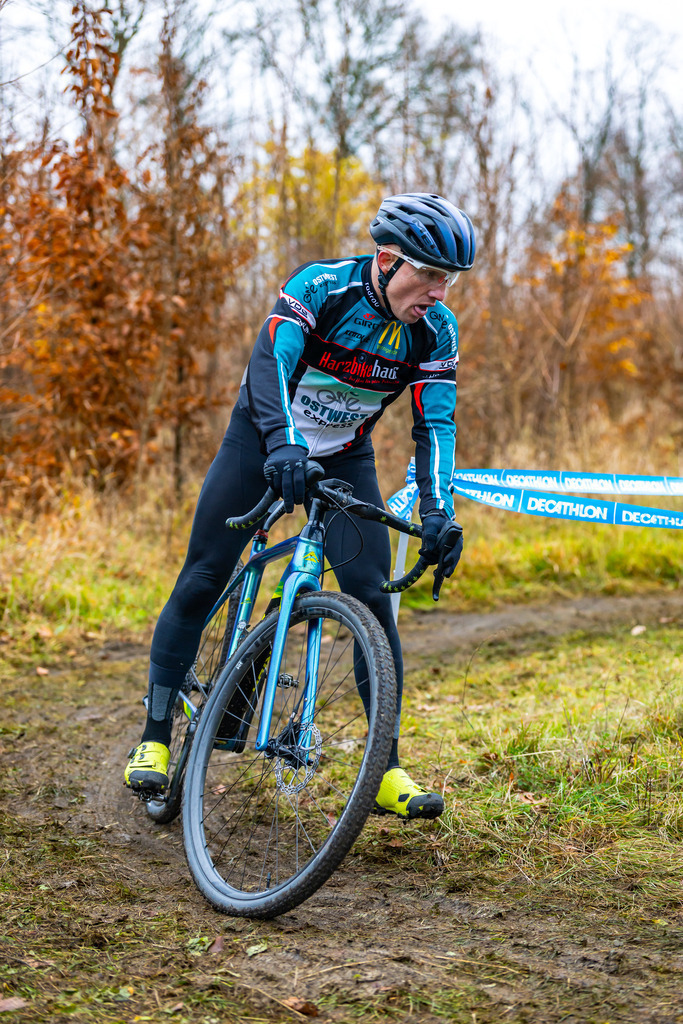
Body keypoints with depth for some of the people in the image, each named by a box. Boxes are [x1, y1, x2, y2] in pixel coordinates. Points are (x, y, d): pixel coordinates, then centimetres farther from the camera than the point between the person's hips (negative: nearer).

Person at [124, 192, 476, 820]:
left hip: (345, 458, 3)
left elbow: (436, 424, -20)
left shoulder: (436, 330, -16)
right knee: (201, 581, -7)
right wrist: (283, 444, -57)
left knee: (372, 597, -11)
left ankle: (387, 768, -5)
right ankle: (155, 738, 6)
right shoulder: (321, 285, -26)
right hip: (262, 440, -2)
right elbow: (272, 359, -40)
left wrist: (437, 512, -36)